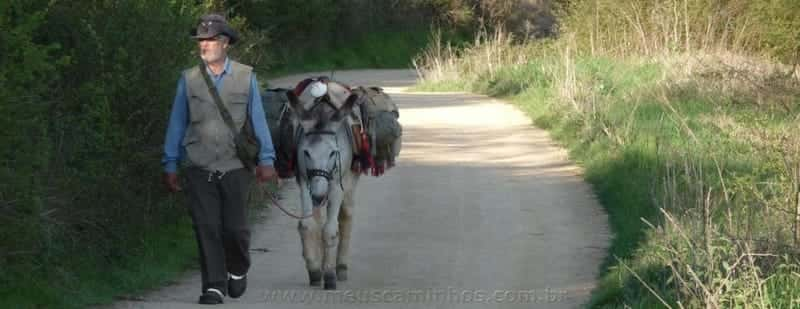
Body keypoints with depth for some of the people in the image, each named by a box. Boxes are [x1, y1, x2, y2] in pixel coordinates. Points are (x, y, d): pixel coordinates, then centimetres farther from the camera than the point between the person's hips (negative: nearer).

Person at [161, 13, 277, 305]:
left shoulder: (245, 77, 3)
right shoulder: (188, 79, 4)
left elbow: (258, 120, 6)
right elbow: (177, 124, 8)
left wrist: (266, 160, 2)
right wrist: (170, 165, 6)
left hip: (235, 167, -1)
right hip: (199, 168, 1)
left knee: (235, 228, 2)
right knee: (206, 228, -2)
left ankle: (237, 270, 29)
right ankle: (214, 286, 5)